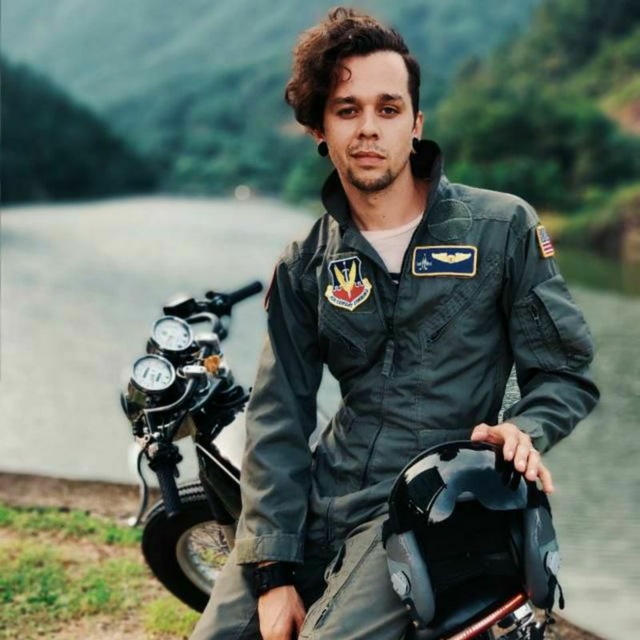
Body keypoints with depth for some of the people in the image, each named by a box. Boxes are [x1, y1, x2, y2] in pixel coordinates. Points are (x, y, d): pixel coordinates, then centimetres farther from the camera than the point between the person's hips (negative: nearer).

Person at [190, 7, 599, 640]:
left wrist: (523, 429, -19)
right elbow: (277, 419, 3)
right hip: (321, 492, 4)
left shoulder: (503, 227, 0)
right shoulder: (305, 266, 8)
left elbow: (564, 369, 4)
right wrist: (273, 570, -6)